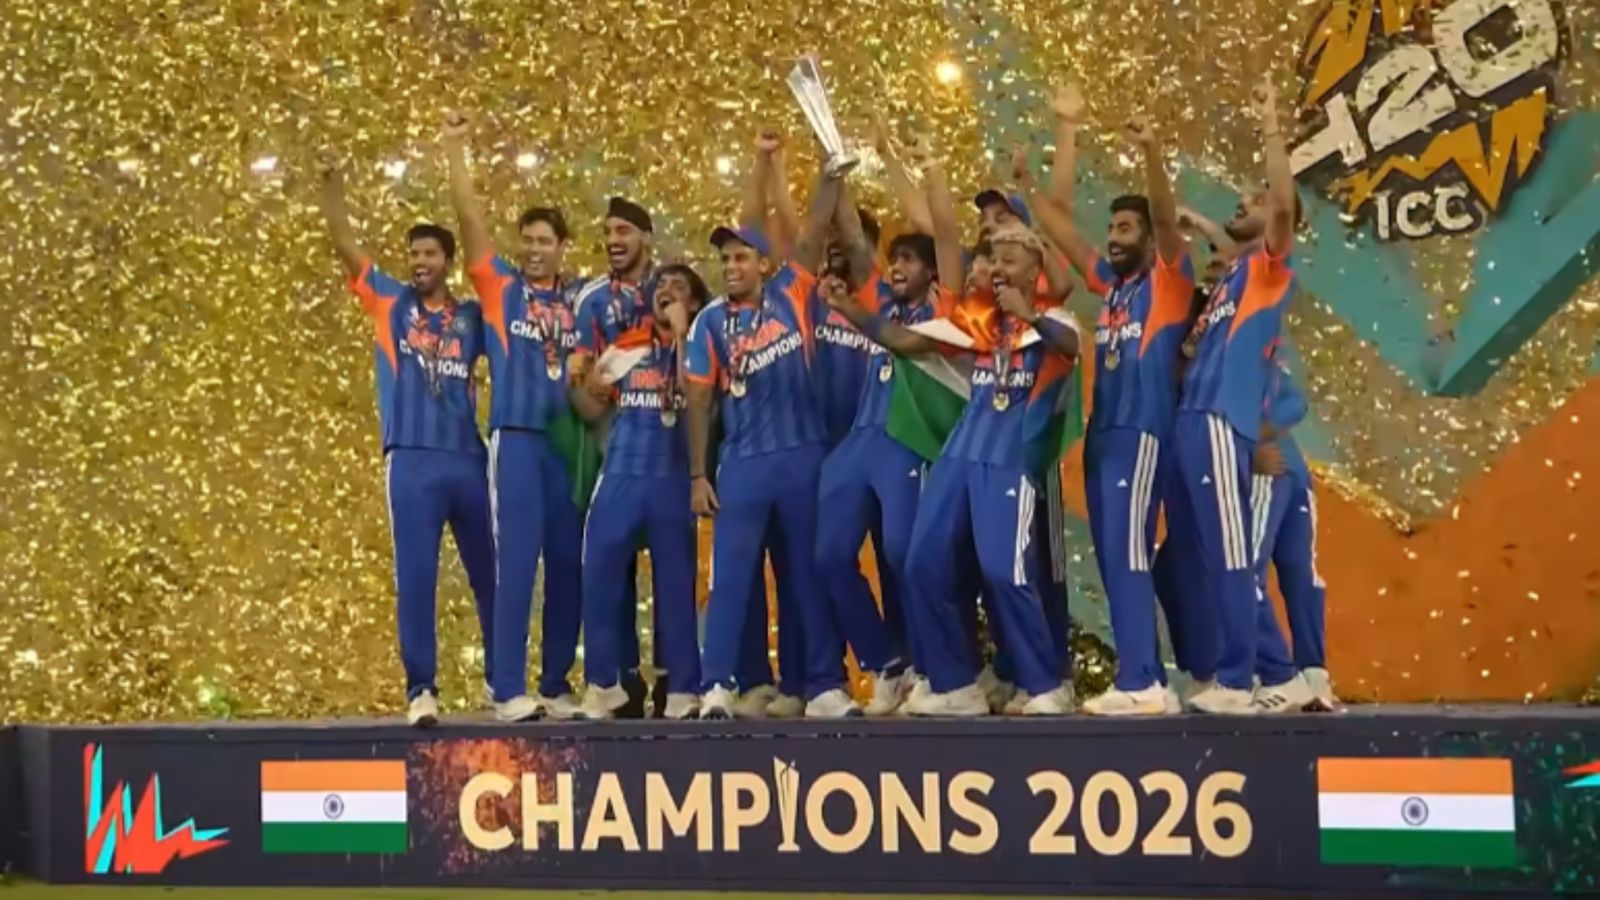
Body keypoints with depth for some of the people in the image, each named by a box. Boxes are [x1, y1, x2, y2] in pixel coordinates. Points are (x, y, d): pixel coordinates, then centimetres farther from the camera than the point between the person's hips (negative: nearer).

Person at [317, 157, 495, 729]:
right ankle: (422, 690, 2)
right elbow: (345, 246, 3)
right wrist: (332, 189, -8)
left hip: (469, 459, 1)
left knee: (489, 574, 7)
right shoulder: (390, 302, 9)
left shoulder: (471, 317, 11)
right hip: (412, 461, -1)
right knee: (414, 578, -2)